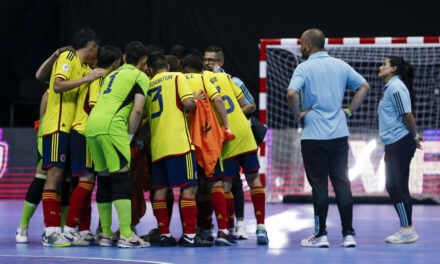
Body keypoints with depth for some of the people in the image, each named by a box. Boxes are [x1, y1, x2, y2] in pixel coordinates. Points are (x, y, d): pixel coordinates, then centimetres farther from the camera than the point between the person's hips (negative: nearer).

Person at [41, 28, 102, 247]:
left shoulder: (85, 67, 22)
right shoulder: (68, 58, -4)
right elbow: (58, 86, -18)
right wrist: (87, 79, -17)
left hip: (71, 128, 10)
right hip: (58, 126, -10)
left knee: (61, 177, 6)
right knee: (55, 174, -14)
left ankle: (53, 230, 7)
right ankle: (50, 231, -20)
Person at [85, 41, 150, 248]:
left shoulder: (112, 75, 30)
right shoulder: (140, 77, 8)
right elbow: (137, 110, -4)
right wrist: (130, 134, 4)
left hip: (91, 125, 7)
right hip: (111, 126, -7)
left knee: (104, 178, 14)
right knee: (121, 177, -9)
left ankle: (105, 234, 17)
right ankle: (126, 235, -15)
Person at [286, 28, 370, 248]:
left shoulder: (304, 68, -8)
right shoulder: (340, 65, 8)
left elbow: (292, 93, -23)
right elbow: (364, 86, 14)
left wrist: (297, 115, -7)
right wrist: (348, 110, 14)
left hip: (314, 137, -4)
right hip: (340, 135, 4)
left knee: (319, 186, 0)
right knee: (342, 184, 7)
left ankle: (321, 235, 5)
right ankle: (348, 234, 6)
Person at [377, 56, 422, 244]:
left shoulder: (396, 87, -12)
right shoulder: (390, 87, 18)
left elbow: (407, 116, -17)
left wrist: (414, 138, -7)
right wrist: (413, 137, 13)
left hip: (400, 144, -10)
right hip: (392, 144, 10)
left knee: (397, 187, -10)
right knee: (393, 187, 10)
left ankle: (408, 230, -8)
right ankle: (406, 230, 14)